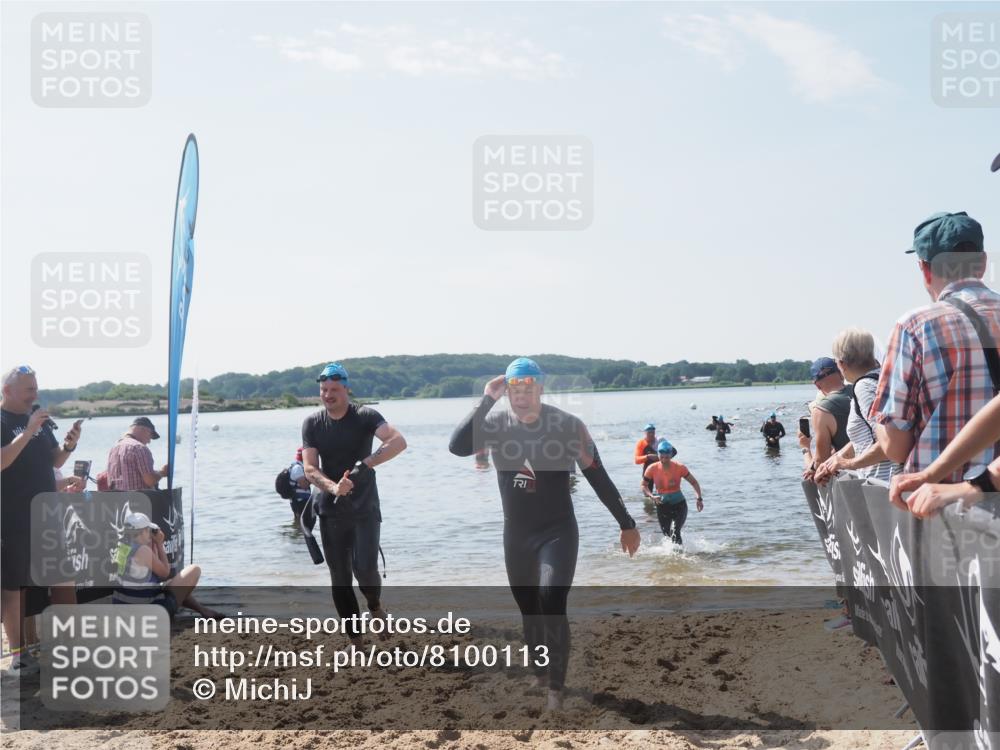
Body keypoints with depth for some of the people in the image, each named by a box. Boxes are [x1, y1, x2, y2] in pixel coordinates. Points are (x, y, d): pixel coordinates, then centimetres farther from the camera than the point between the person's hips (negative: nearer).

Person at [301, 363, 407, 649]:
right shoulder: (312, 424, 1)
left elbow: (399, 441, -23)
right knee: (340, 579, 4)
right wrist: (333, 487, -27)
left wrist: (366, 464, -35)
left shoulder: (365, 416, -7)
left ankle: (375, 604, 20)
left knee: (365, 568, -15)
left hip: (365, 509, -3)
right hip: (331, 512, 3)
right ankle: (355, 641, 16)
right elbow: (310, 468, -8)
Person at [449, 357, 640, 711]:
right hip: (516, 535, 4)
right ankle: (539, 675, 34)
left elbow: (598, 477, -6)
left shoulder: (568, 425, -13)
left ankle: (556, 688, -9)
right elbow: (457, 446, -24)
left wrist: (626, 524, -1)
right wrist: (487, 400, -25)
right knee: (529, 611, 14)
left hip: (558, 532, -3)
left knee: (552, 605, -20)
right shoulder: (497, 423, -7)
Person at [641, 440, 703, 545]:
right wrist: (651, 496, -19)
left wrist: (699, 498, -16)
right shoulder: (652, 469, -9)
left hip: (679, 505, -3)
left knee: (675, 532, -22)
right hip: (662, 506, 3)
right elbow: (643, 486, 0)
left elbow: (694, 482, -3)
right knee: (667, 534, 10)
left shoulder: (680, 467, -13)